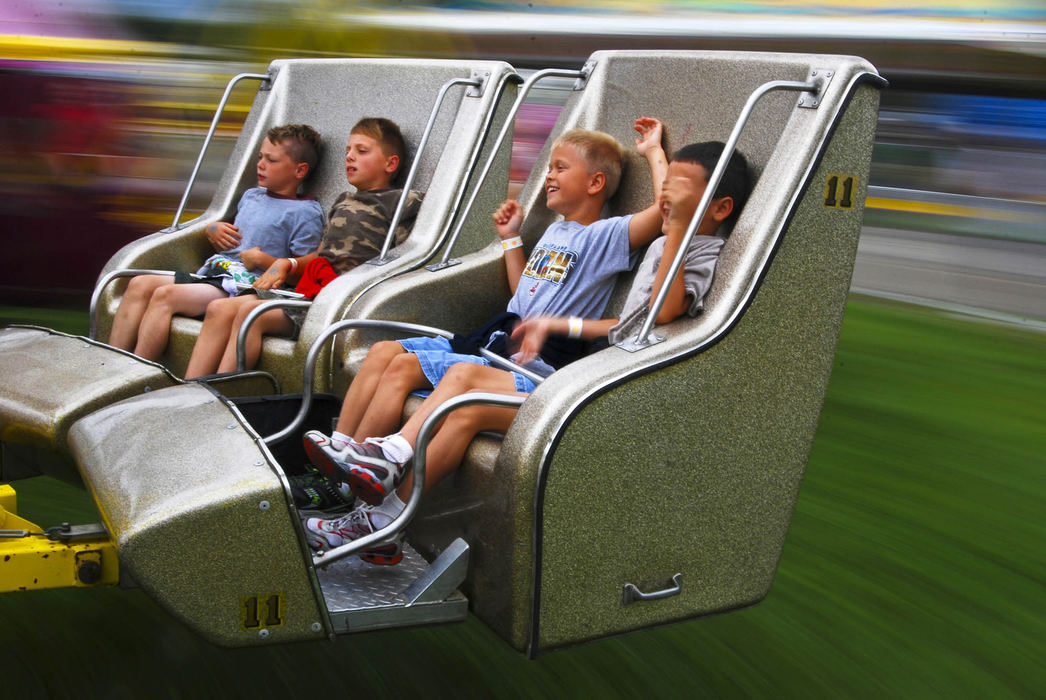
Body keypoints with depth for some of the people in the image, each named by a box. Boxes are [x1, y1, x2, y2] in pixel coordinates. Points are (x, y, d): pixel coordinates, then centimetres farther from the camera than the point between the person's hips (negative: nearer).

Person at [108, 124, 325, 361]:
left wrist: (261, 259, -15)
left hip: (247, 285, -8)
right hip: (213, 271, 8)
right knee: (141, 284, -11)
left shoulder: (306, 213, -2)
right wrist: (213, 229, 14)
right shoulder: (251, 195, 23)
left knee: (166, 295, -26)